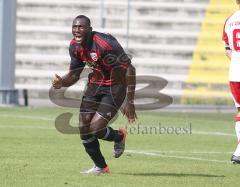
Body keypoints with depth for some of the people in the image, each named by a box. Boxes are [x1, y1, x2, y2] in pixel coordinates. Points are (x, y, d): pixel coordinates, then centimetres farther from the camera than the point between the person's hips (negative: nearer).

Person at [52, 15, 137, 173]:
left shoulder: (105, 44, -27)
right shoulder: (75, 46, -4)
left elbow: (129, 70, -24)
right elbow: (75, 74, 8)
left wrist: (130, 102, -26)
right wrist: (61, 83, -17)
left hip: (115, 87, -7)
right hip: (95, 84, 7)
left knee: (95, 129, -17)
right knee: (84, 129, -1)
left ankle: (119, 137, 19)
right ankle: (101, 166, 20)